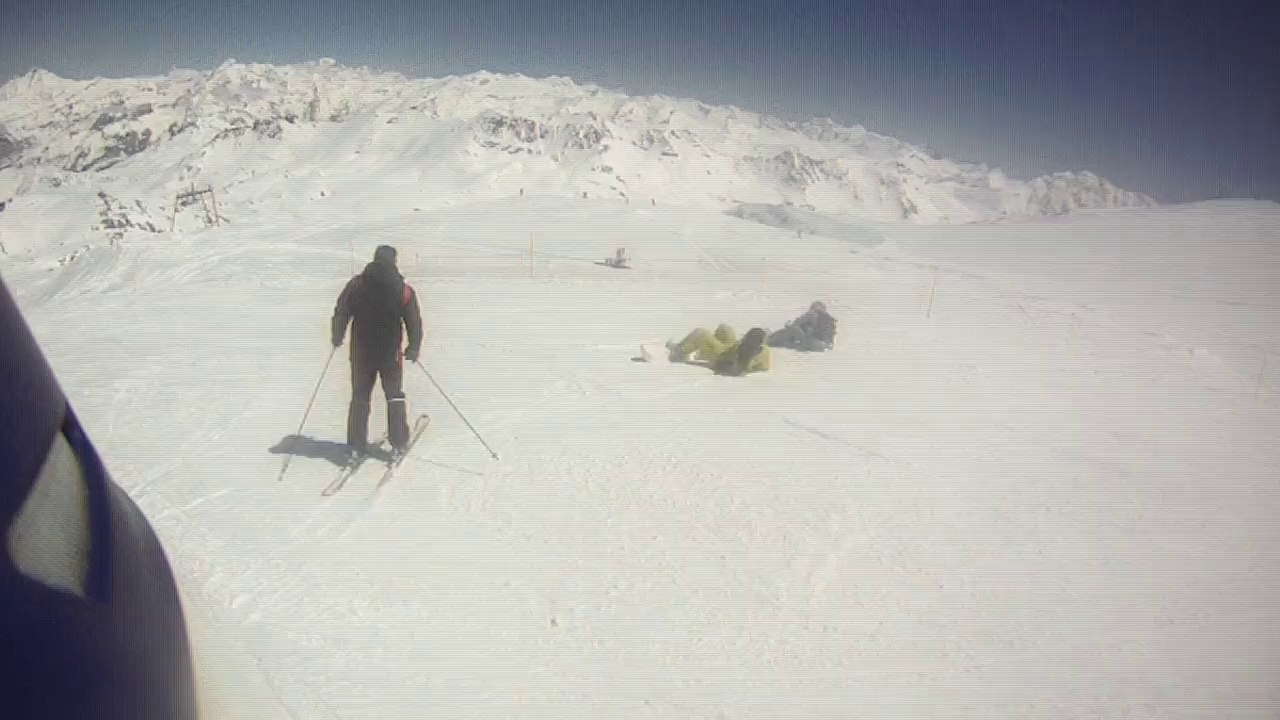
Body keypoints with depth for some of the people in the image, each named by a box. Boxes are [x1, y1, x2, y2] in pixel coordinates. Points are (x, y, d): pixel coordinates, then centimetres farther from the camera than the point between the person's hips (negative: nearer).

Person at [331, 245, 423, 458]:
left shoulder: (355, 284, -3)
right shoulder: (404, 290, -8)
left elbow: (341, 313, 1)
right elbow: (414, 322, -5)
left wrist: (337, 337, 16)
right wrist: (414, 349, 8)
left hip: (361, 352, 1)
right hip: (391, 353, -1)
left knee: (360, 398, 13)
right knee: (395, 397, 13)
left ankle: (356, 445, 13)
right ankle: (398, 443, 12)